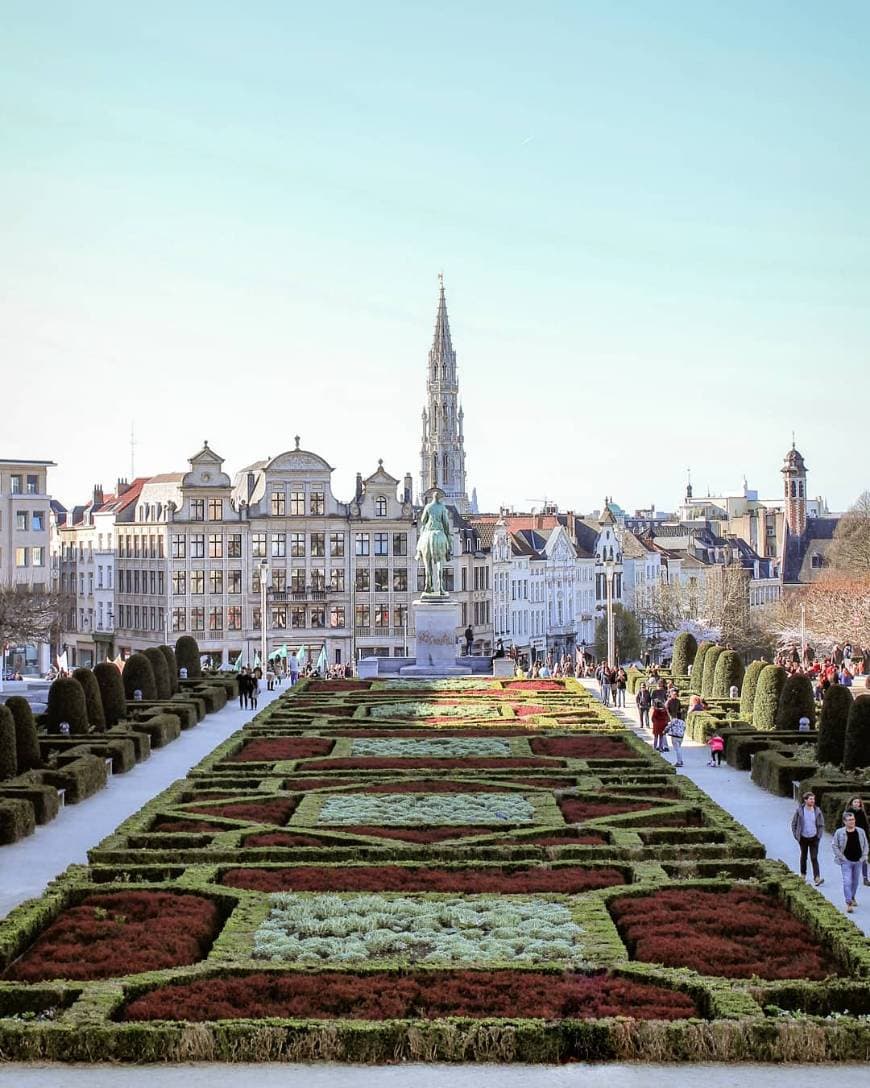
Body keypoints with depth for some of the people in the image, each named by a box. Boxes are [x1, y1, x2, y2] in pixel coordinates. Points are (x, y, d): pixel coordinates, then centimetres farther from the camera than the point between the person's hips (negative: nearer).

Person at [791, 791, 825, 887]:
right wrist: (796, 835, -3)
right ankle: (803, 875, 33)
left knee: (814, 858, -8)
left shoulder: (817, 811, -5)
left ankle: (817, 878, -14)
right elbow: (794, 824, 1)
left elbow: (821, 825, 5)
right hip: (803, 838, 0)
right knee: (803, 856, 15)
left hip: (814, 838, 0)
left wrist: (819, 836, -2)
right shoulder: (799, 810, -9)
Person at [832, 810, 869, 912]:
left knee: (855, 881, 17)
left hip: (858, 861, 4)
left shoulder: (860, 831, 1)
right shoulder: (839, 832, -9)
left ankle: (853, 898, 39)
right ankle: (849, 903, -14)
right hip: (846, 862, -4)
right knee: (847, 882, -12)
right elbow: (834, 845, -4)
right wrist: (841, 857, -8)